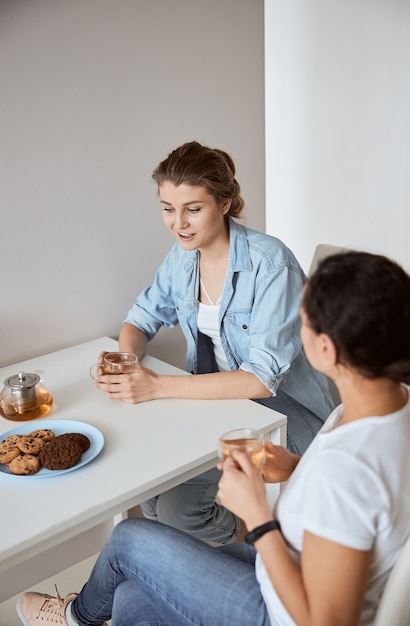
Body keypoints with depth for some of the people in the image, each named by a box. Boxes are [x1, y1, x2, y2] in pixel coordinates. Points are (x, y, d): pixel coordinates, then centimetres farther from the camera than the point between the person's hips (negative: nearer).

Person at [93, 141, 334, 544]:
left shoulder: (269, 264, -23)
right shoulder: (183, 254, -1)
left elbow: (263, 379, -28)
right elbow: (143, 317, 9)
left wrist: (158, 386, -33)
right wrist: (126, 360, -15)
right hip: (218, 398, 7)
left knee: (176, 506, -19)